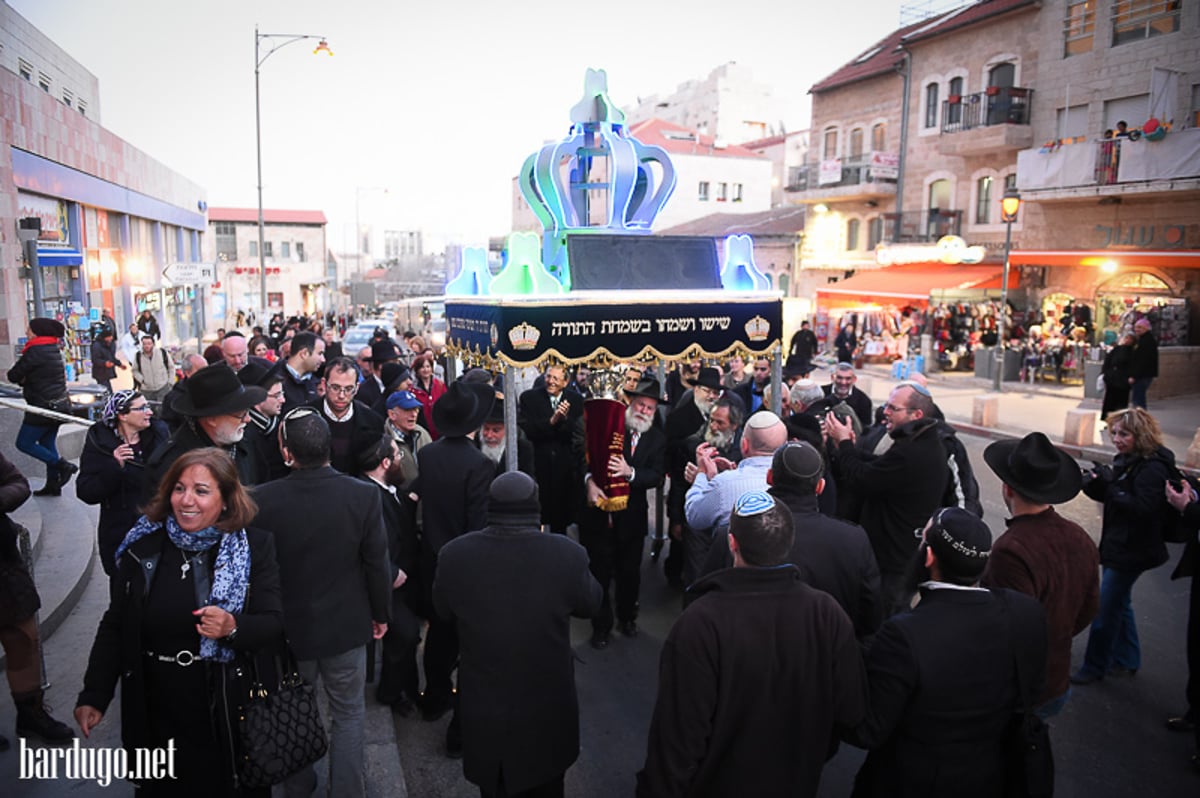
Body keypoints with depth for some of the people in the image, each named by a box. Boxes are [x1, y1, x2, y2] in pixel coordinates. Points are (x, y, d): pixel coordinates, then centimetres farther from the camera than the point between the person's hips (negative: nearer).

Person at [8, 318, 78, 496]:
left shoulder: (36, 351, -17)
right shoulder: (54, 349, 10)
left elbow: (13, 376, -11)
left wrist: (22, 378, 9)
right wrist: (26, 380, 2)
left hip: (44, 407, -9)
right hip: (59, 404, 9)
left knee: (24, 443, 1)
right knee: (47, 443, 15)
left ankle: (62, 464, -7)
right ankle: (53, 485, 17)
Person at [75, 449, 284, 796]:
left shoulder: (254, 546, -8)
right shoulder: (143, 545, -1)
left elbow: (274, 625, -11)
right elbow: (114, 627, 5)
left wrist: (233, 627, -30)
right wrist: (93, 696, -2)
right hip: (156, 714, 2)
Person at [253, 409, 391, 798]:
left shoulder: (261, 499, -20)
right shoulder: (363, 495, -20)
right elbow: (377, 565, -11)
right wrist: (380, 613, 6)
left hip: (288, 626, 1)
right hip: (346, 625, -1)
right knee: (349, 714, 18)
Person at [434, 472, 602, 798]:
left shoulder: (454, 554, -20)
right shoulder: (567, 554, -24)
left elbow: (443, 610, 0)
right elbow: (590, 605, -4)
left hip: (483, 711, 1)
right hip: (547, 709, -1)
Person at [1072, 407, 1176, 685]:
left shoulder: (1153, 468, -20)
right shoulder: (1126, 460, 7)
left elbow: (1143, 508, -28)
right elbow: (1115, 497, 11)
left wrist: (1108, 487, -28)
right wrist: (1097, 485, -9)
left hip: (1131, 551, -9)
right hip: (1117, 546, 9)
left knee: (1106, 609, 0)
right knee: (1119, 604, 20)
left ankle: (1095, 667, 13)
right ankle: (1126, 661, 36)